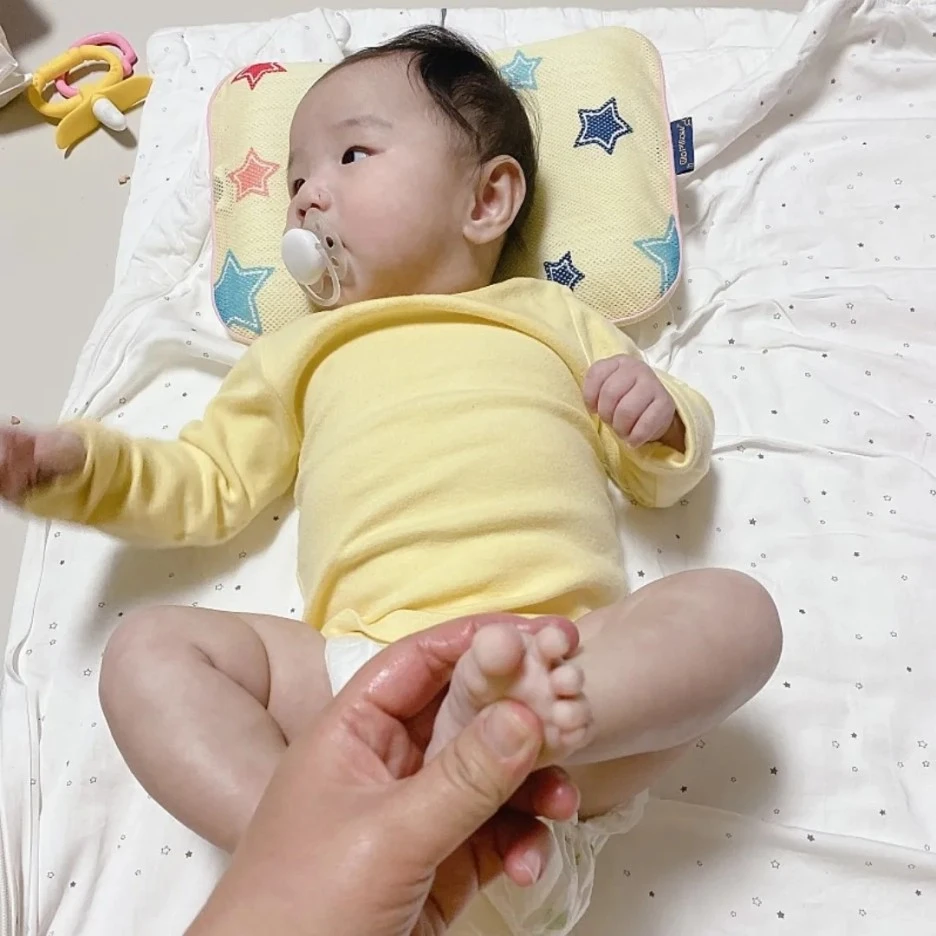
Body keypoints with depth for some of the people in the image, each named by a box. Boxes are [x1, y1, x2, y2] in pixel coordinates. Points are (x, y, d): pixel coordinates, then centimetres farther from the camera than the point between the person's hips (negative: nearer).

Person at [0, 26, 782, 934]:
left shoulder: (553, 317, 23)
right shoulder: (300, 351, 28)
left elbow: (660, 475, 22)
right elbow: (207, 484, 25)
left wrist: (659, 418, -1)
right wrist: (78, 463, 9)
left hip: (562, 654, 0)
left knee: (734, 606, -21)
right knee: (149, 648, -15)